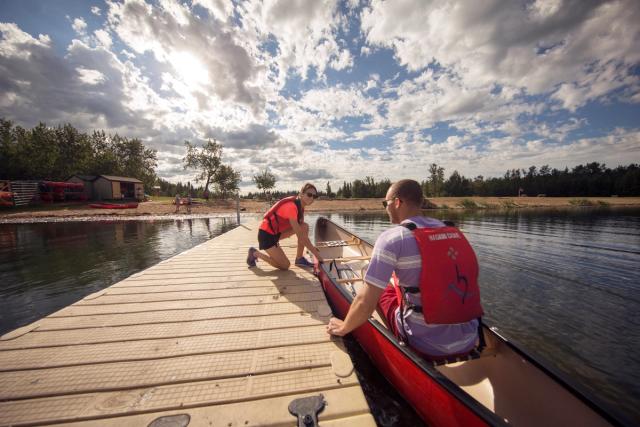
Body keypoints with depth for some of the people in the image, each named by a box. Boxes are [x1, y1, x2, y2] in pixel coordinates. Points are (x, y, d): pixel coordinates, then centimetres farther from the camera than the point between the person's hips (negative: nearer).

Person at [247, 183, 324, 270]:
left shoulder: (300, 206, 0)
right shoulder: (291, 206, -28)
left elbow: (303, 231, 5)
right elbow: (300, 236, -29)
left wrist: (312, 247, -3)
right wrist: (316, 253, -23)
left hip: (277, 232, 9)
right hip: (267, 234, -9)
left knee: (305, 226, -5)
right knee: (285, 265, -6)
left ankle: (299, 259, 4)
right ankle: (255, 253, 9)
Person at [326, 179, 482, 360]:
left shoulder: (392, 238, -17)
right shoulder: (454, 232, 1)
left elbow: (365, 303, -18)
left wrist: (343, 328, 1)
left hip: (426, 346, -5)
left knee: (383, 290, 17)